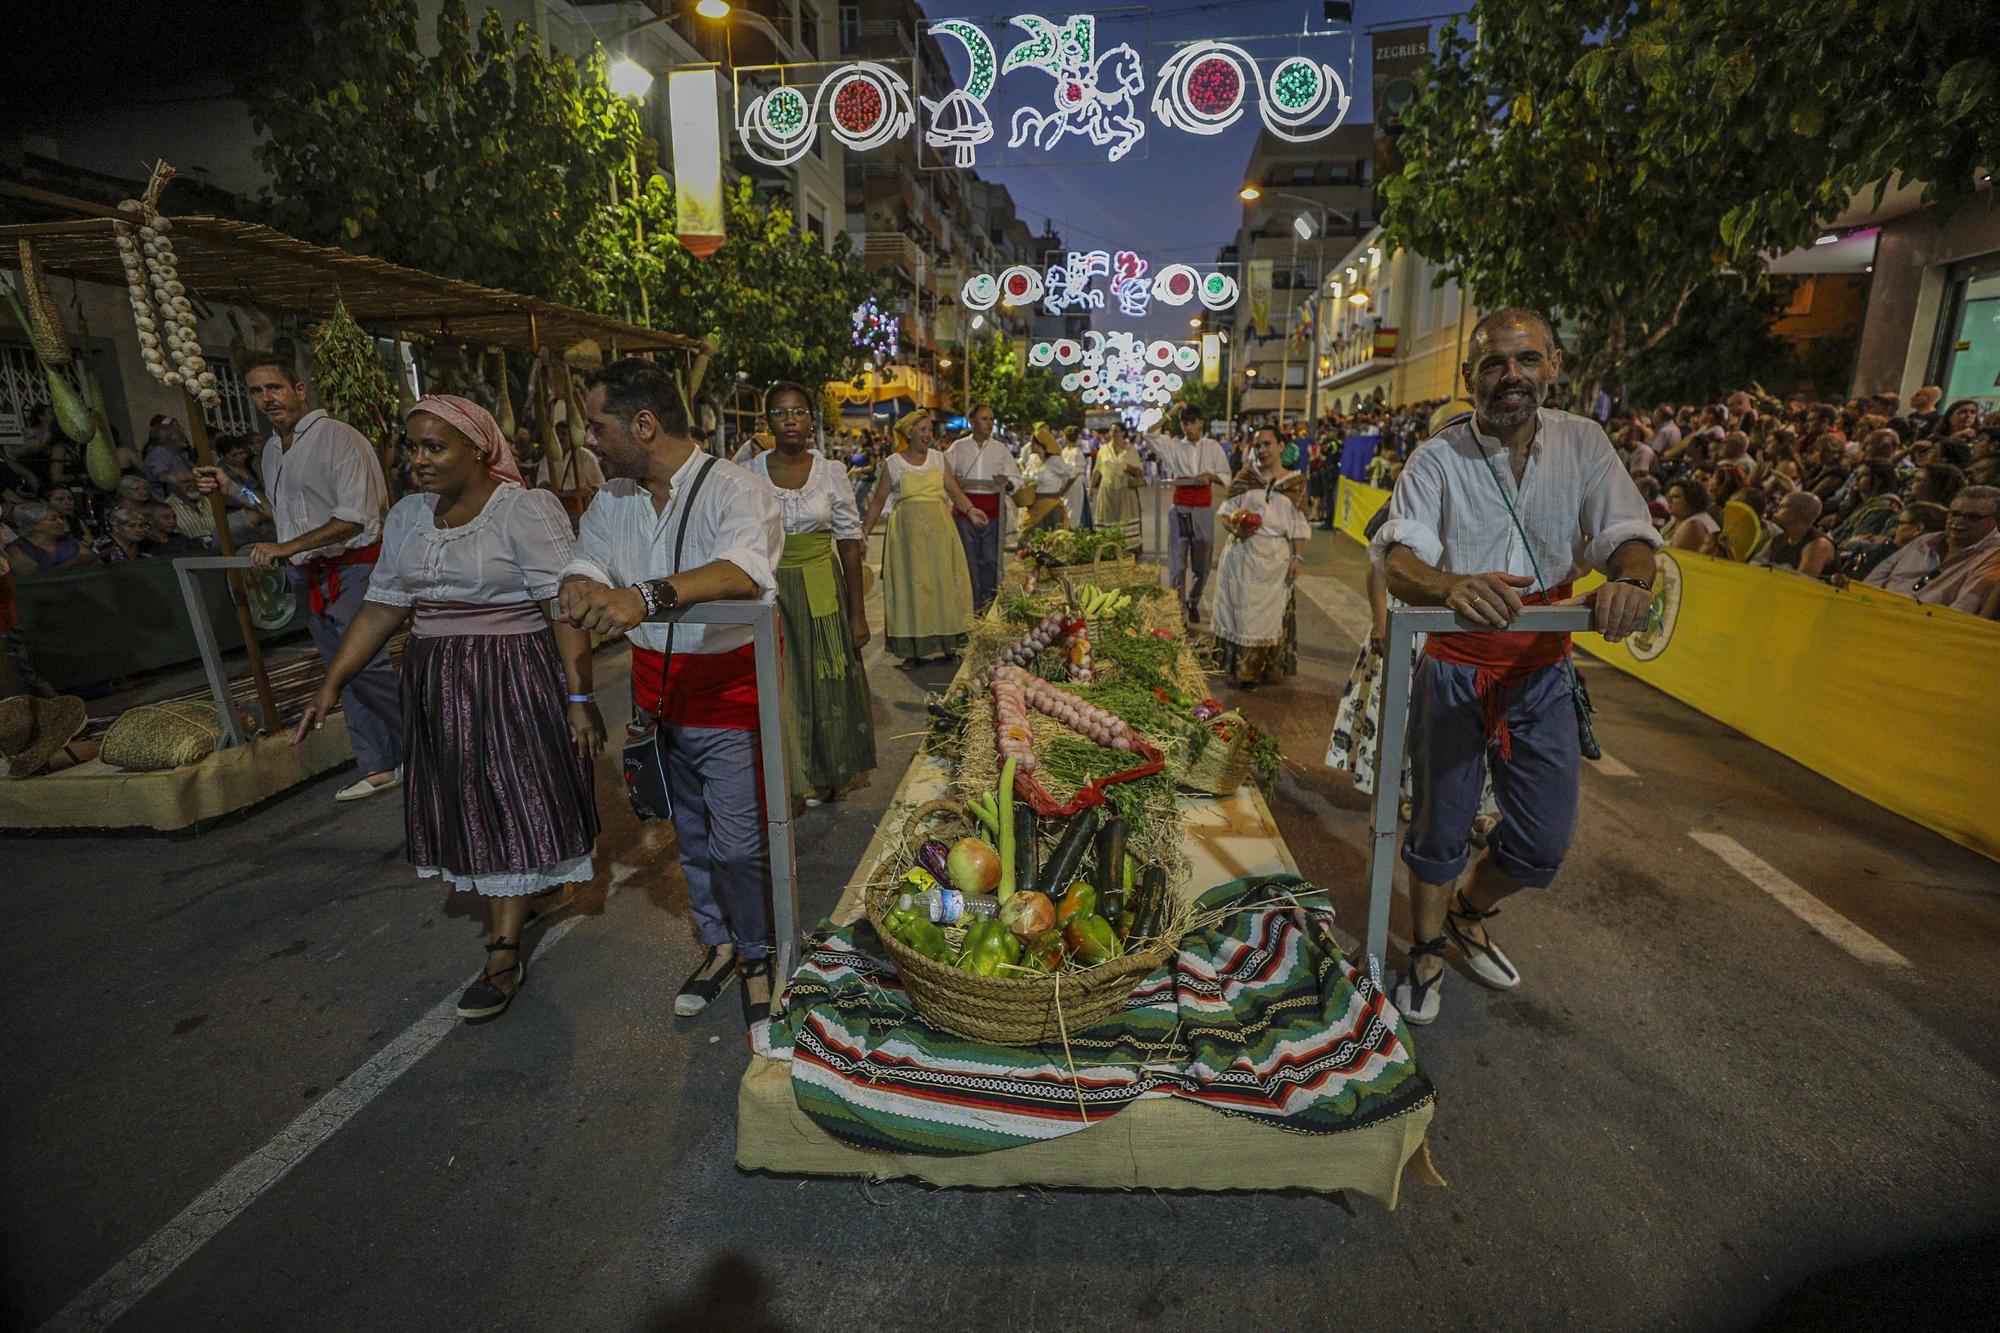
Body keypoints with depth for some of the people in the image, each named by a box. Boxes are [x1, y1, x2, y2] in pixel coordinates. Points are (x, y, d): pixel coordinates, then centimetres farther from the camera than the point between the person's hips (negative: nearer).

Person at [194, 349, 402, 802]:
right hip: (308, 575, 9)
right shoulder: (272, 449, 17)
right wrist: (231, 488, 15)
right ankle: (377, 766, 15)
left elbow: (355, 517, -17)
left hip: (351, 568, -8)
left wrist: (286, 548, -17)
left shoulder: (338, 438, -10)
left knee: (364, 666, -14)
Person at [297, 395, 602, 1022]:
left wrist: (578, 696, -23)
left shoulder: (527, 510, -13)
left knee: (514, 802, 0)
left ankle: (504, 955, 9)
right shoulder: (406, 516, 9)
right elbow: (382, 605, 12)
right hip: (438, 683, 7)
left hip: (515, 677, -7)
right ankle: (512, 900, 32)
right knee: (466, 804, 13)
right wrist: (332, 683, 8)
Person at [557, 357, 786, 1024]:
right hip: (656, 688, 7)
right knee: (692, 836, 18)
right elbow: (586, 561, 5)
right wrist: (583, 585, -20)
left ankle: (758, 957, 24)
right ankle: (718, 943, 39)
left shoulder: (735, 490, -16)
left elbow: (745, 569, -35)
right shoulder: (613, 500, 8)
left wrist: (649, 595, -50)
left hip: (726, 690, -6)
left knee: (737, 844, -1)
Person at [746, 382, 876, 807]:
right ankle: (785, 774, 26)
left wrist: (857, 613, -3)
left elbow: (849, 543, -1)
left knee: (827, 685, 8)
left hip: (822, 590, 0)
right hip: (770, 591, 0)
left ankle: (824, 775, 29)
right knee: (778, 687, 6)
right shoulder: (750, 473, -1)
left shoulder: (831, 471, -2)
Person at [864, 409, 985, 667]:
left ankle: (945, 643, 13)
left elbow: (956, 492, 4)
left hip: (939, 530, 2)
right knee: (910, 586, -1)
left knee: (943, 583, 3)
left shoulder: (938, 459, 9)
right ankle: (914, 648, 7)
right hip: (908, 532, -2)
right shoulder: (893, 463, 2)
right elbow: (878, 503, 3)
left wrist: (970, 509, -15)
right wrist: (864, 532, -5)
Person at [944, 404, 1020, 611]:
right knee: (970, 557, 3)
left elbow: (1016, 479, 8)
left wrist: (1007, 482, -14)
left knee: (991, 556, -1)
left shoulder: (1000, 449, 10)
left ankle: (989, 599, 14)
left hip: (993, 508, 0)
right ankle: (974, 603, 12)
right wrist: (951, 481, -10)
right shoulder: (958, 447, 8)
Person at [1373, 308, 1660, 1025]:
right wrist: (1451, 587, -46)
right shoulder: (1437, 459, -10)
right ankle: (1426, 950, 33)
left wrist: (1630, 579, -33)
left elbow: (1627, 532, -8)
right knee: (1440, 828, 8)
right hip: (1455, 665, -3)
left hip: (1544, 669, 3)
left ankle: (1468, 917, 41)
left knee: (1545, 839, 11)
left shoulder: (1583, 443, -1)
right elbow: (1398, 557, -24)